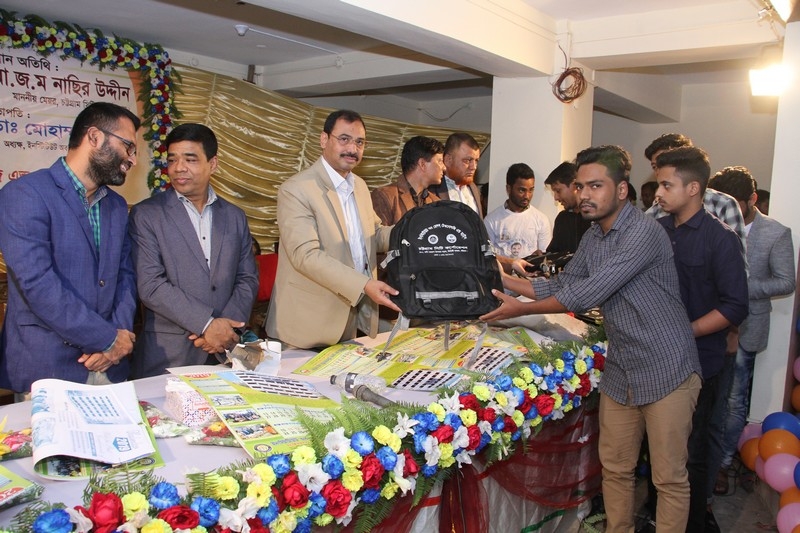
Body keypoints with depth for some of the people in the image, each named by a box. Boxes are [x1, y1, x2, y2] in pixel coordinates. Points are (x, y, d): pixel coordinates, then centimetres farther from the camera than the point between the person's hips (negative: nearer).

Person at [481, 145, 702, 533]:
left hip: (666, 373, -7)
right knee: (615, 468, 16)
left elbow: (586, 294, -25)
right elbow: (561, 286, 13)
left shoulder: (644, 233, -20)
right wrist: (504, 280, 5)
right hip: (620, 373, 8)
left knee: (670, 478, 5)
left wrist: (522, 309, -16)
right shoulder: (592, 237, 8)